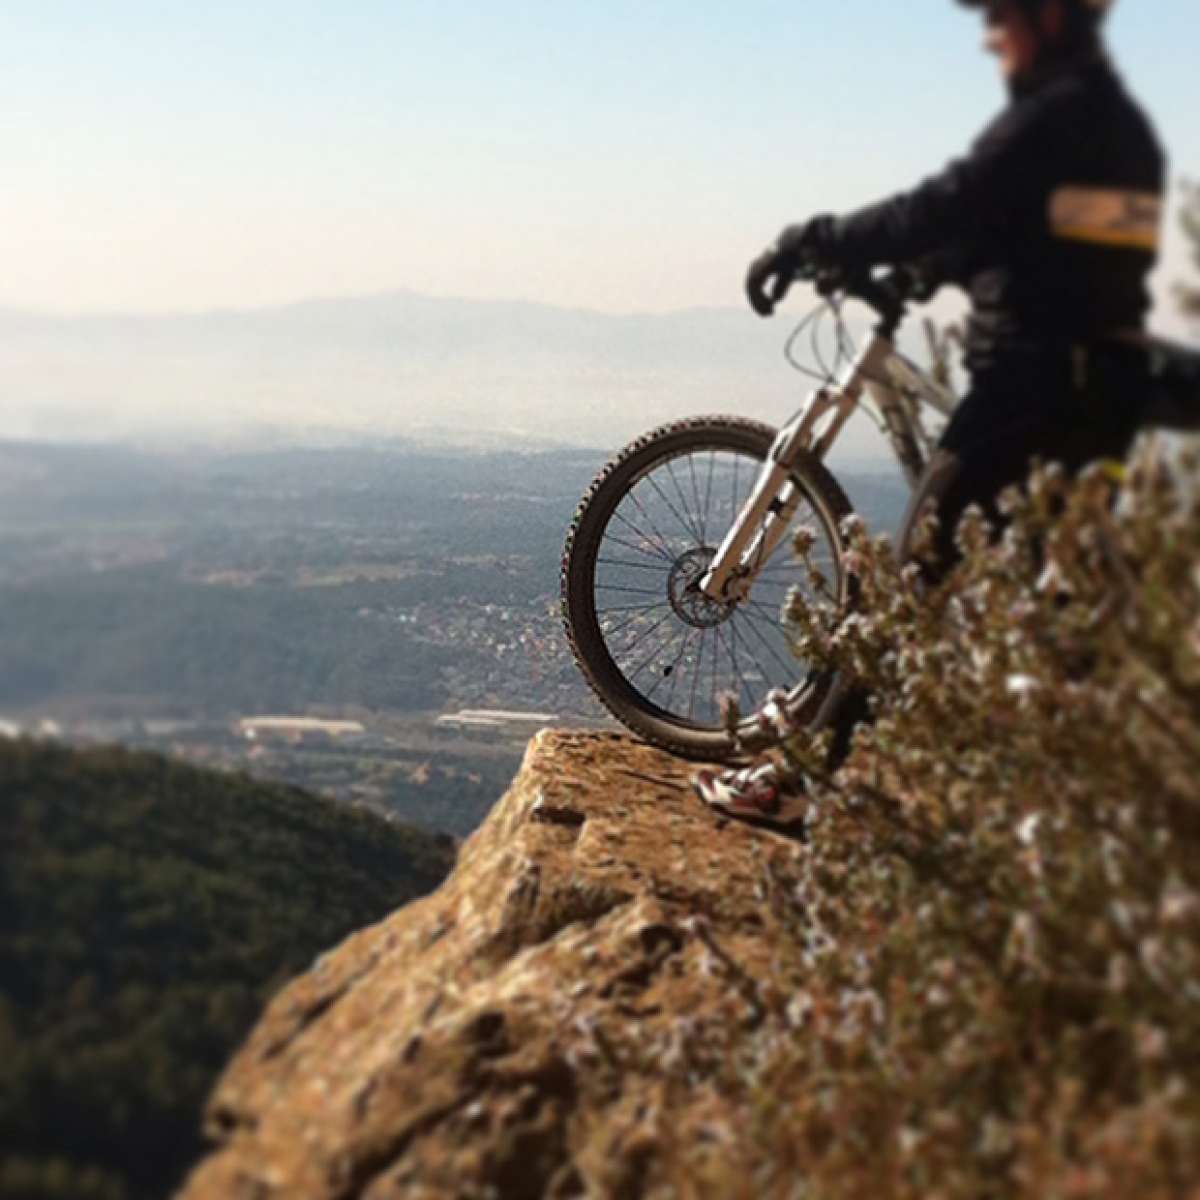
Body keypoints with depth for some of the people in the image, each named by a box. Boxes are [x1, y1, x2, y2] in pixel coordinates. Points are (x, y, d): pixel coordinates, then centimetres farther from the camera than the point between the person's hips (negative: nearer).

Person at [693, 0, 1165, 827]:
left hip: (1028, 389, -9)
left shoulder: (1054, 114, -12)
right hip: (1104, 397, 9)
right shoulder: (1127, 125, 16)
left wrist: (810, 244, -11)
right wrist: (935, 264, 25)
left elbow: (942, 209, -19)